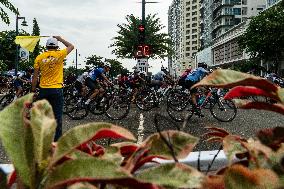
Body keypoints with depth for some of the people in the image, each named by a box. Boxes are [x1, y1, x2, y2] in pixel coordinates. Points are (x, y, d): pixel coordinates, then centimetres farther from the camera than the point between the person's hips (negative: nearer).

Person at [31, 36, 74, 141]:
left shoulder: (39, 57, 3)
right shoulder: (59, 54, -3)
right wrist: (60, 39, 26)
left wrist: (33, 91, 12)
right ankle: (57, 139, 6)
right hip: (57, 90, -2)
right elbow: (71, 46, 16)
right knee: (57, 116, 2)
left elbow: (35, 77, 4)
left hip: (43, 90, 2)